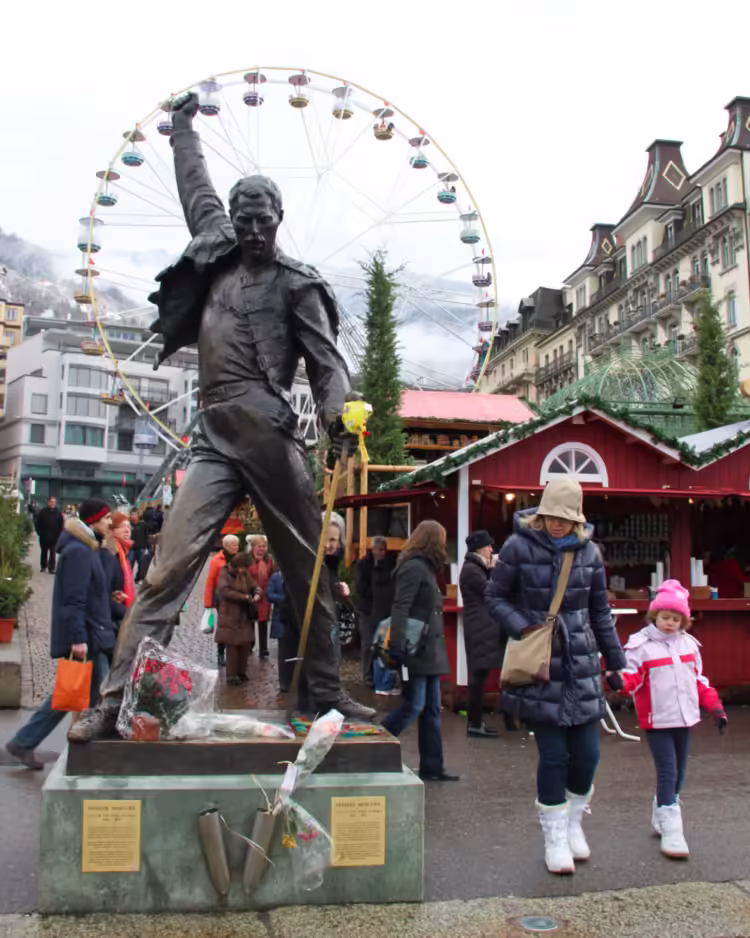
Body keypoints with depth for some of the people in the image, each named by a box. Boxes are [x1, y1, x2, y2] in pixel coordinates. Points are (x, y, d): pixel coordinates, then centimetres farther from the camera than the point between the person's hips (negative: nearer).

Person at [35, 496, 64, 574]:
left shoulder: (58, 512, -1)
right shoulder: (43, 512, -2)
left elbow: (61, 524, 0)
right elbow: (38, 524, 2)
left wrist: (59, 534, -5)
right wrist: (40, 532, -2)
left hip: (54, 536, -1)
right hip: (44, 536, 1)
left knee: (52, 552, -2)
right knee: (44, 552, 14)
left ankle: (51, 567, 0)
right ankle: (43, 566, 27)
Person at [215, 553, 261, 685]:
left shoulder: (245, 574, 7)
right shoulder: (225, 574, -9)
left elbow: (255, 586, 12)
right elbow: (226, 591, -20)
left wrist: (256, 594, -12)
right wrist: (245, 597, -21)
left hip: (245, 616, 6)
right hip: (230, 616, -6)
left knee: (246, 644, 8)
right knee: (232, 646, -2)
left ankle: (241, 672, 23)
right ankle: (231, 676, 9)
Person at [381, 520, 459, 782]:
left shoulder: (425, 568, 18)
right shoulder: (414, 567, -11)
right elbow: (400, 608, -20)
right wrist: (397, 647, -28)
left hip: (429, 651, 10)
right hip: (416, 650, -10)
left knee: (432, 709, 11)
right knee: (414, 705, -8)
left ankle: (432, 767, 16)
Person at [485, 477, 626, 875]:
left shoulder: (588, 551, 4)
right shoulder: (518, 547, -8)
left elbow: (600, 611, 13)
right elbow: (495, 598, 0)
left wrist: (616, 662, 15)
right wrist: (523, 628, -15)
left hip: (581, 663, 4)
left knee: (587, 752, 4)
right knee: (553, 755, 0)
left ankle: (573, 821, 32)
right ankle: (555, 837, 20)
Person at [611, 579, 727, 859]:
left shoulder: (688, 644, 8)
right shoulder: (640, 645, -9)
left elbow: (699, 679, 16)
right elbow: (632, 676, -16)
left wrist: (715, 707, 13)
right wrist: (620, 681, -38)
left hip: (683, 718, 6)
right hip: (656, 720, -6)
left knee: (678, 772, 15)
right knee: (667, 772, -8)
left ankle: (660, 818, 33)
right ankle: (671, 832, -3)